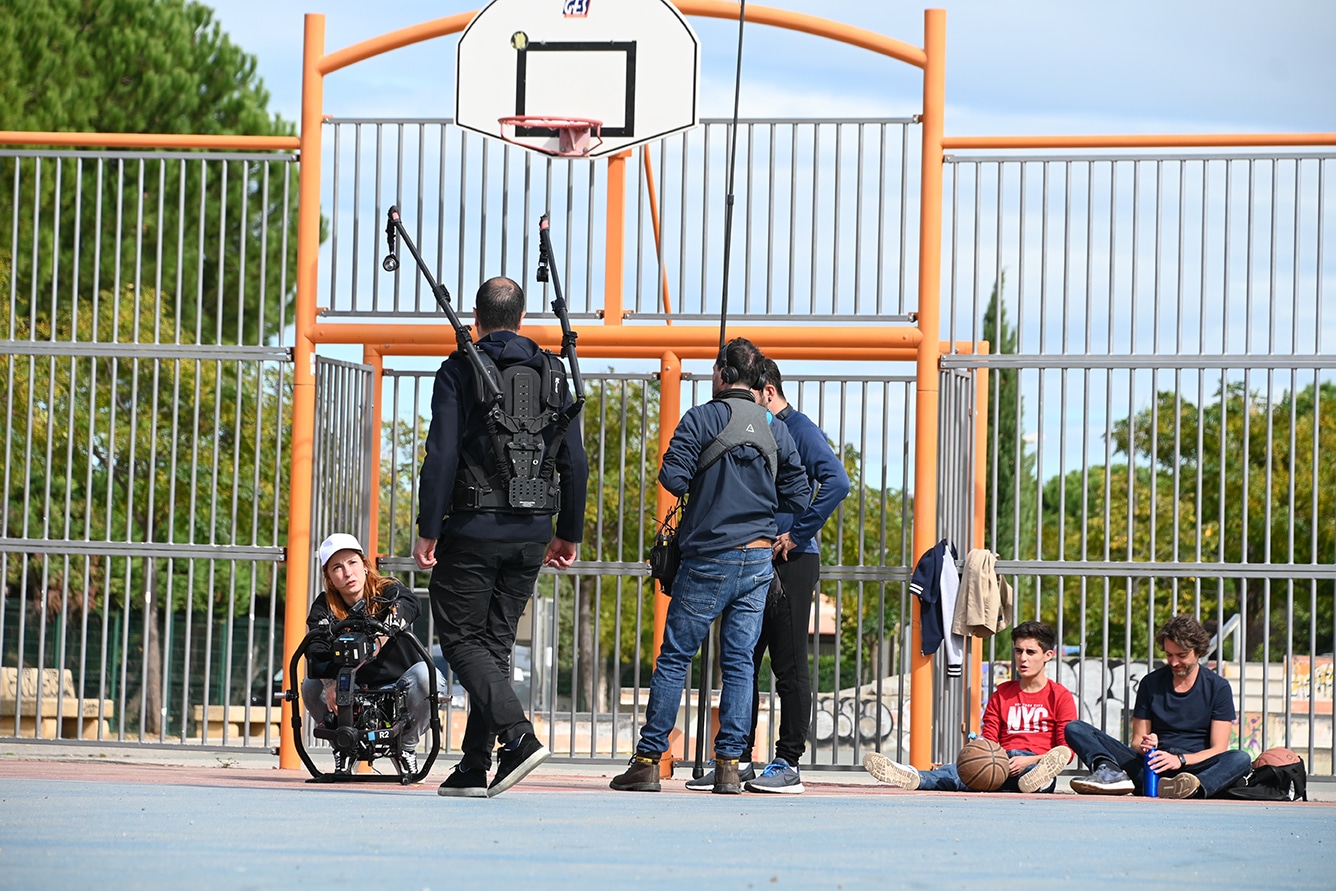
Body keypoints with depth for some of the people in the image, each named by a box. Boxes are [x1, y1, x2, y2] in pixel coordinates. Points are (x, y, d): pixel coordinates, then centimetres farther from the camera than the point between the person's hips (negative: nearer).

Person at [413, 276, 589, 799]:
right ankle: (475, 768, 10)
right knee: (496, 642, 11)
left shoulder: (460, 369, -5)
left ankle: (519, 737, -18)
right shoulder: (550, 374, 8)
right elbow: (574, 462, 7)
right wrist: (569, 534, 15)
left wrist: (428, 530, -10)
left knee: (461, 639, 2)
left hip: (473, 528, -5)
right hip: (531, 532, 5)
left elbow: (442, 455, -12)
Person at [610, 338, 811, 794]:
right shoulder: (776, 430, 6)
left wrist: (704, 483, 7)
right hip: (759, 561, 4)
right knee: (739, 662, 6)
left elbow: (673, 478, -14)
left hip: (709, 559, -4)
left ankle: (648, 761, 3)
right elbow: (798, 498, 6)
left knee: (674, 658, 3)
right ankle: (729, 765, 1)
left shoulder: (701, 420, -7)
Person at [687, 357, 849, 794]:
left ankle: (788, 765, -1)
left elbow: (836, 482, -21)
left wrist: (798, 534, -18)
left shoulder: (799, 430, -7)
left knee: (789, 667, -4)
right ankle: (739, 759, 13)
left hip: (790, 563, -8)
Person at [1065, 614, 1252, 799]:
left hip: (1191, 769, -2)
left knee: (1241, 760, -33)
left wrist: (1180, 760, -20)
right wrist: (1143, 747, -12)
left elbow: (1218, 749, -2)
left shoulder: (1218, 687, 5)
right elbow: (1137, 741, 14)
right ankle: (1112, 773, -45)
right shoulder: (1151, 683, 13)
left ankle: (1194, 787, -62)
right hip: (1151, 769, 2)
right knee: (1075, 729, -12)